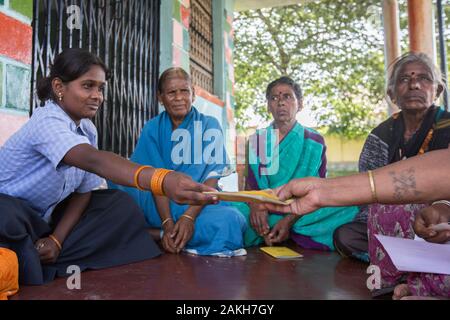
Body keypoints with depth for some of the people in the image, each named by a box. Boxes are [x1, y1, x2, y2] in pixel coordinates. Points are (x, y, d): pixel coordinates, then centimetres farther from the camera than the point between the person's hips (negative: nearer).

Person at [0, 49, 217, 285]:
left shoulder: (88, 130, -3)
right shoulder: (47, 122, -27)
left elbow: (84, 190, 0)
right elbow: (93, 161, -48)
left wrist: (57, 239, -14)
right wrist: (161, 180, -65)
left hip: (44, 218, 8)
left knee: (120, 203, -7)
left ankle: (40, 263, -9)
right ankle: (26, 268, -12)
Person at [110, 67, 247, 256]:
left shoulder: (210, 126, 1)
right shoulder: (152, 129, 5)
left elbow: (212, 177, -7)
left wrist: (189, 216, -22)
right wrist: (167, 223, -20)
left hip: (200, 203, 0)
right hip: (160, 204, 1)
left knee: (229, 219, -34)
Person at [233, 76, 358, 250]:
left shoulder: (314, 142, 7)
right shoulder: (256, 140, 12)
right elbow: (250, 182, 5)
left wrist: (290, 219, -19)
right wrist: (255, 205, -19)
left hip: (301, 212, 0)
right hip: (262, 212, 1)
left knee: (349, 209, -28)